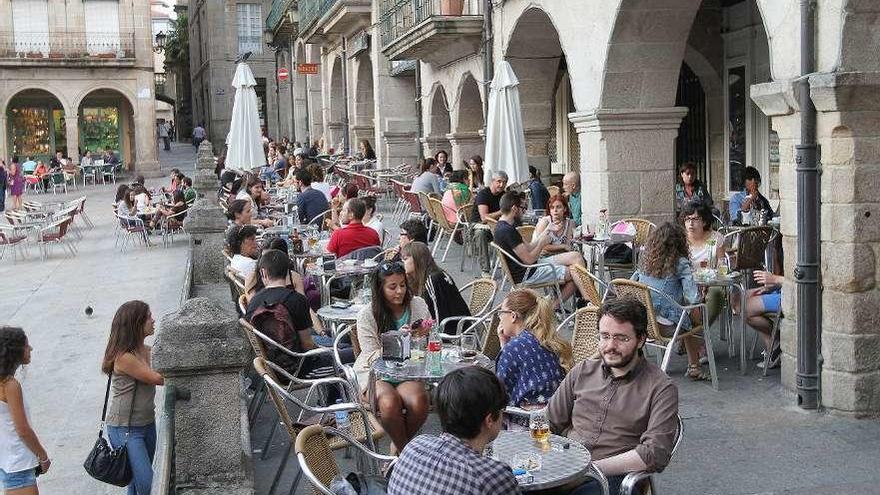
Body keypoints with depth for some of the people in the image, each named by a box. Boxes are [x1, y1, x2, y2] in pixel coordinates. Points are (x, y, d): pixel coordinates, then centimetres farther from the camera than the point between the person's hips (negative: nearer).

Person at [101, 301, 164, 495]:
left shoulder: (145, 351, 4)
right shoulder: (124, 357, -21)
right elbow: (158, 378, -19)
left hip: (147, 423, 8)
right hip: (125, 429, -8)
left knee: (139, 479, 15)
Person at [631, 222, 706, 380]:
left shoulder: (645, 259, 6)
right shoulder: (681, 263, -8)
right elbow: (693, 298, -13)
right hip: (666, 324, -4)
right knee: (693, 321, 25)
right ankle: (693, 367, 24)